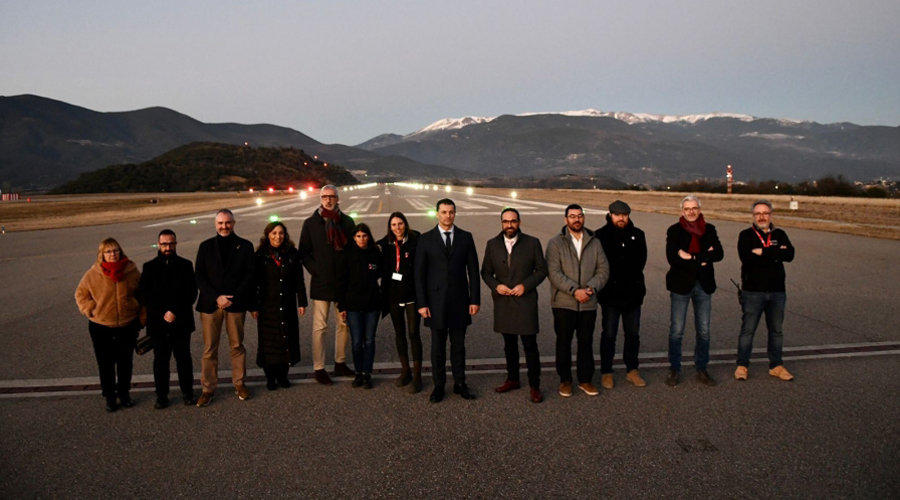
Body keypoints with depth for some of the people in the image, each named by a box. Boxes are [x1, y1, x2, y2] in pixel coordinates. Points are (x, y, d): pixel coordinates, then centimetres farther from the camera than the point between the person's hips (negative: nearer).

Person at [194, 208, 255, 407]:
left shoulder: (245, 246, 4)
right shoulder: (206, 246, 7)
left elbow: (249, 275, -1)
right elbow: (200, 277, 2)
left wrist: (233, 298, -11)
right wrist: (216, 297, -12)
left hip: (235, 303, 0)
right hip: (210, 304, 1)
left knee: (237, 346, 8)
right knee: (209, 348, 3)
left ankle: (239, 383, 21)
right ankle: (208, 388, 12)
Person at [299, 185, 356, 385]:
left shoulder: (347, 222, 6)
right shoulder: (311, 223, 2)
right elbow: (304, 252, 2)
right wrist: (315, 270, -8)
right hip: (321, 282, -3)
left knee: (344, 324, 10)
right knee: (320, 327, 0)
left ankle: (340, 363, 24)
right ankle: (319, 369, 9)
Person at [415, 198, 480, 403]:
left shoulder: (466, 237, 5)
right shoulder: (426, 239, 0)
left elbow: (473, 270, 4)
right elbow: (419, 273, -1)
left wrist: (475, 299, -1)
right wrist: (422, 303, -6)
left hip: (460, 301, 1)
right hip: (436, 301, -1)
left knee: (458, 345, 10)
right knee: (438, 346, 6)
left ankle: (460, 383, 23)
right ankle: (439, 386, 18)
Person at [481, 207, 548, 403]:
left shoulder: (532, 243, -2)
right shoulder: (492, 244, 4)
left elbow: (541, 270, 0)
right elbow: (486, 271, 9)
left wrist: (525, 285, -14)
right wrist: (495, 285, -10)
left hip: (525, 301, -3)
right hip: (503, 302, 3)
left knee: (530, 345, -1)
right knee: (509, 344, 16)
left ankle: (534, 386, 10)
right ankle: (512, 379, 32)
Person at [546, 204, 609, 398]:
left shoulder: (594, 242, 7)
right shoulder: (555, 242, -4)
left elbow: (603, 269, 3)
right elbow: (554, 273, -13)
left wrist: (592, 288, -15)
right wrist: (575, 290, -20)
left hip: (588, 303, 3)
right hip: (564, 303, -3)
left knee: (586, 342, 12)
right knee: (564, 343, 8)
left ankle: (585, 380, 26)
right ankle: (565, 380, 22)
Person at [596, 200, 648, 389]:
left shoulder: (637, 235, 5)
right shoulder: (601, 235, -7)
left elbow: (641, 260, 11)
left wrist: (632, 278, 3)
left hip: (633, 293, 4)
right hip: (610, 294, -4)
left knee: (633, 334, 12)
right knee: (609, 335, 5)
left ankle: (632, 370, 26)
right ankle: (606, 372, 16)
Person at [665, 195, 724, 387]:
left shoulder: (709, 230, 6)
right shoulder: (674, 230, -3)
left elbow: (719, 254, -8)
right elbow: (672, 257, -17)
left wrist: (692, 257, -17)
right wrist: (703, 259, -14)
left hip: (703, 285, 3)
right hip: (681, 284, -3)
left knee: (704, 331, 9)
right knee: (676, 331, 2)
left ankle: (701, 369, 23)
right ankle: (674, 369, 15)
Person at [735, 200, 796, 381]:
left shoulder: (779, 235, 8)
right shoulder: (746, 235, -2)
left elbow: (789, 255, -10)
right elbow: (747, 258, -20)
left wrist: (763, 252, -16)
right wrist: (775, 255, -14)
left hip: (777, 291, 4)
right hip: (752, 291, -3)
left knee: (776, 331, 13)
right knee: (748, 330, 2)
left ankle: (776, 366, 25)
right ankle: (742, 365, 12)